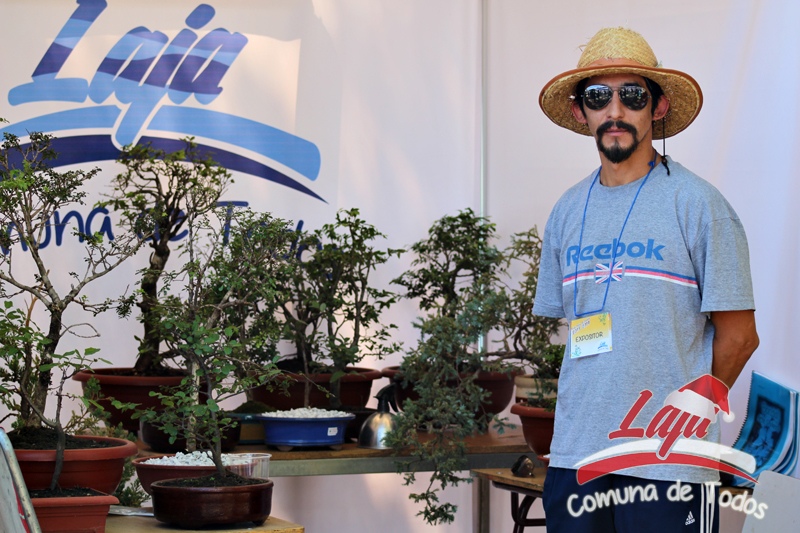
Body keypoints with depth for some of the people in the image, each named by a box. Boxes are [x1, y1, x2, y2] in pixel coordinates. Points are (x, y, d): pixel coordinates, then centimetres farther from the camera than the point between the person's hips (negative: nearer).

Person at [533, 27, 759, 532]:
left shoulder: (696, 203, -4)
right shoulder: (568, 212, 10)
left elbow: (739, 334, -2)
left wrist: (684, 413, 2)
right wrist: (592, 411, 9)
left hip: (670, 460, -4)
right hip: (575, 453, 5)